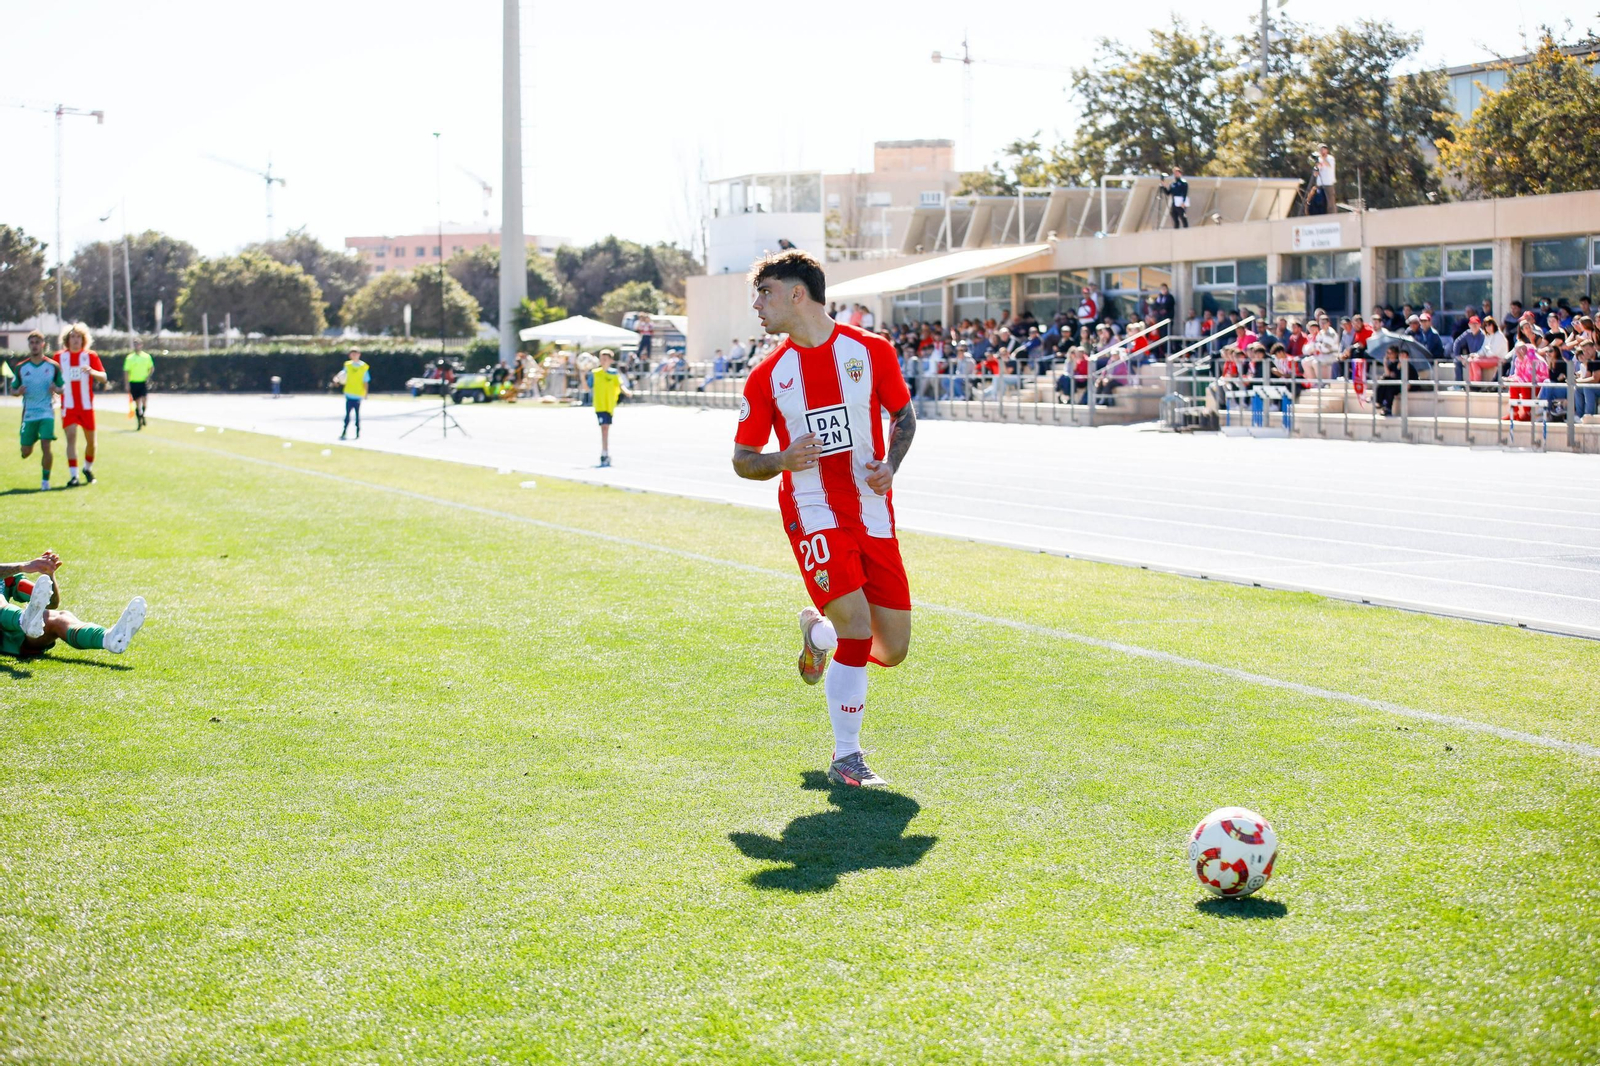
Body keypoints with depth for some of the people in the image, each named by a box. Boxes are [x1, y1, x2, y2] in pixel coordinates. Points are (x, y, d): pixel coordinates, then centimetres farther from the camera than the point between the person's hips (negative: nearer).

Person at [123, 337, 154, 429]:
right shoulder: (130, 358, 1)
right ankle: (139, 421, 12)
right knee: (137, 402, 3)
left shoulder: (146, 356, 4)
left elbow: (151, 368, 13)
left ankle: (143, 415, 10)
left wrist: (148, 377, -3)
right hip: (134, 382, 0)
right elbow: (126, 371, 2)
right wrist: (127, 384, -4)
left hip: (144, 382, 0)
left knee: (143, 400, -15)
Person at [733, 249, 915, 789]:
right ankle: (846, 758, -2)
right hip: (813, 514, -2)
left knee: (892, 650, 2)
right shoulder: (767, 377, 2)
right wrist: (784, 460, -15)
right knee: (858, 629, -18)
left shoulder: (871, 351, 1)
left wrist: (889, 465, -4)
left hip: (873, 513, 2)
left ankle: (819, 630, 36)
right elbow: (743, 459, 7)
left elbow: (903, 413, 15)